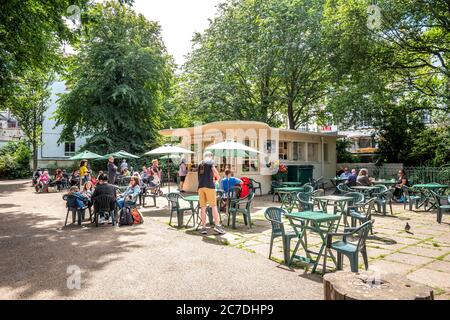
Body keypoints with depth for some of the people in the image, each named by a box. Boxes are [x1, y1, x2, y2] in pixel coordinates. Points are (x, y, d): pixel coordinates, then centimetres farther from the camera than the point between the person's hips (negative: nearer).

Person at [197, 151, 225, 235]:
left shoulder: (200, 164, 21)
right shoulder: (210, 161, 4)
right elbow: (214, 169, -11)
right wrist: (218, 177, 8)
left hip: (201, 186, 5)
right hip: (209, 186, -5)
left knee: (203, 208, 6)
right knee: (214, 206, 0)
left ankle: (203, 227, 7)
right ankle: (217, 225, -4)